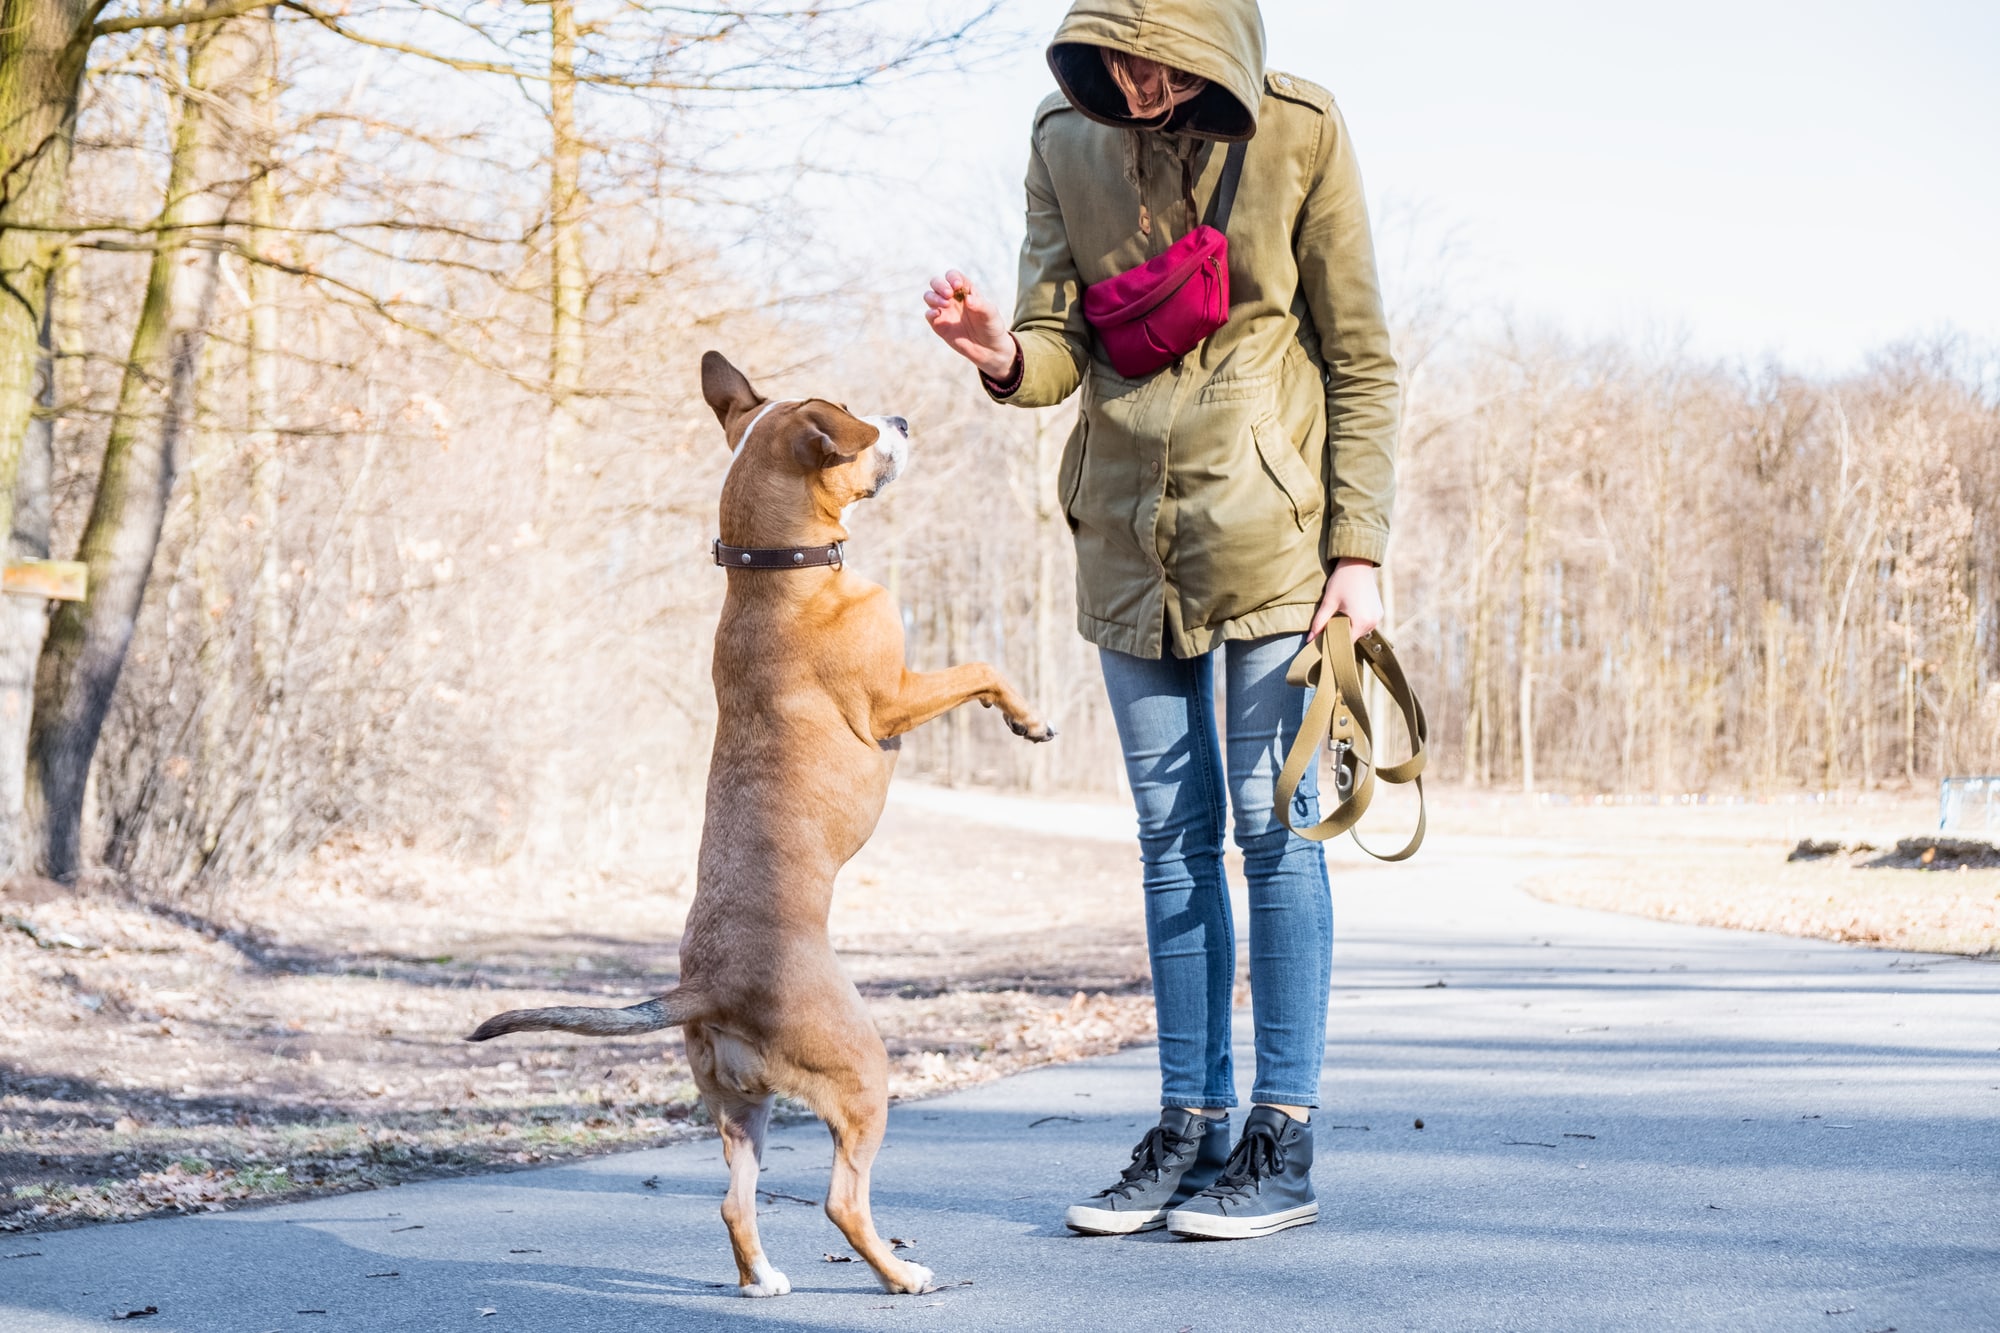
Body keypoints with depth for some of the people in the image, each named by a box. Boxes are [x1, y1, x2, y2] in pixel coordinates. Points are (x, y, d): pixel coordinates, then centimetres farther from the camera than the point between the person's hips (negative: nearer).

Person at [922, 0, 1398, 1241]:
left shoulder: (1301, 136, -9)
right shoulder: (1066, 142, 2)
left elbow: (1362, 360, -5)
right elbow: (1062, 346, 0)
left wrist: (1360, 549, -9)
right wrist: (1006, 356, -24)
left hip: (1269, 524, -4)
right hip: (1131, 531, 4)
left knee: (1272, 822, -3)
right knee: (1172, 833, 8)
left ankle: (1285, 1141, 5)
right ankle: (1191, 1125, 16)